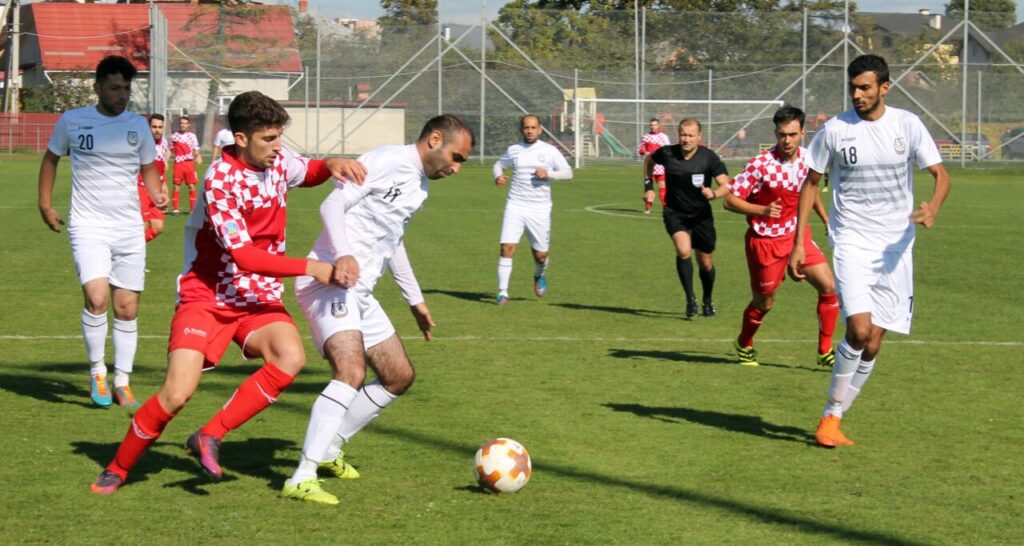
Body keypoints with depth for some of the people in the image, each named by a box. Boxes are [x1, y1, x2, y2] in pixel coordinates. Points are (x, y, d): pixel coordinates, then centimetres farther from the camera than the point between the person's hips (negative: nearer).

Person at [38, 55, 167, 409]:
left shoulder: (137, 125, 5)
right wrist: (45, 204, 11)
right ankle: (97, 373, -1)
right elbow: (51, 158, 15)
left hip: (129, 228, 3)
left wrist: (157, 195, -4)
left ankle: (122, 382, 16)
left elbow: (148, 168, 16)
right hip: (88, 225, -3)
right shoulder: (72, 121, -1)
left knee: (127, 307, 4)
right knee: (97, 298, -21)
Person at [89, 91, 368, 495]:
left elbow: (309, 173, 26)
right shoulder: (220, 179, -19)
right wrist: (312, 269, -30)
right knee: (178, 392, -18)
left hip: (259, 299, 5)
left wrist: (333, 165, 1)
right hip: (207, 297, -5)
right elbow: (242, 255, -27)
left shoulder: (278, 161, 1)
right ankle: (117, 469, 8)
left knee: (290, 358, -26)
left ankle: (210, 437, -14)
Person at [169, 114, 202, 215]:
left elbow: (196, 150, 5)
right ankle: (176, 208, 5)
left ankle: (193, 209, 5)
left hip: (189, 163, -1)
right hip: (178, 164, 1)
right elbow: (171, 150, 14)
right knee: (176, 187, -1)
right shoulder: (174, 136, 6)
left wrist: (198, 157, -15)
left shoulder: (192, 136, 4)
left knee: (192, 186, 0)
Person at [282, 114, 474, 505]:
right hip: (329, 282, -10)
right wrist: (343, 255, -34)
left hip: (360, 294, 10)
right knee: (352, 372, -28)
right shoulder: (386, 162, -9)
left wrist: (415, 299, 36)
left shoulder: (420, 186, 20)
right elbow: (333, 204, -19)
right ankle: (301, 479, -29)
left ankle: (328, 450, 25)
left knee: (399, 376, 16)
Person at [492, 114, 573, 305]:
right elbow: (498, 165, 20)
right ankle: (503, 292, -9)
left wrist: (549, 173, -15)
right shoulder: (513, 150, 5)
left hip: (539, 209, 0)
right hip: (515, 206, 0)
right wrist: (497, 176, -3)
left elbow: (568, 173, 3)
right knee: (507, 247, -15)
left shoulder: (550, 151, 1)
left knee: (540, 254, 7)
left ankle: (539, 276, 42)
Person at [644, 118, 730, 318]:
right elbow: (649, 160, 14)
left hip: (701, 215, 1)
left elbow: (726, 185, -16)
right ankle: (690, 300, -15)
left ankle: (708, 301, 36)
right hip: (674, 212, -1)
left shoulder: (709, 157, -13)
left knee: (705, 262, 9)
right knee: (683, 251, -26)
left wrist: (713, 194, -37)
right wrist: (649, 187, 8)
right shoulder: (667, 153, -9)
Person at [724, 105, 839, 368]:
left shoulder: (807, 159, -3)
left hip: (797, 234, 5)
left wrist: (826, 218, 19)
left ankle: (825, 352, 3)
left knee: (829, 287, -9)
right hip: (765, 240, -5)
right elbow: (730, 200, -17)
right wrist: (762, 211, -30)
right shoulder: (761, 164, -21)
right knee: (764, 302, 9)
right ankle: (744, 345, 39)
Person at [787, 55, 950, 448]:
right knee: (859, 329, -20)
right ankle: (830, 415, -4)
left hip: (895, 244, 2)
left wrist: (932, 208, -21)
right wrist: (798, 243, 1)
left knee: (873, 344, 3)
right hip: (852, 240, -2)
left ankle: (833, 417, 17)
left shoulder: (907, 125, -1)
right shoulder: (835, 129, -3)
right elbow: (811, 183, 6)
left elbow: (941, 175, 2)